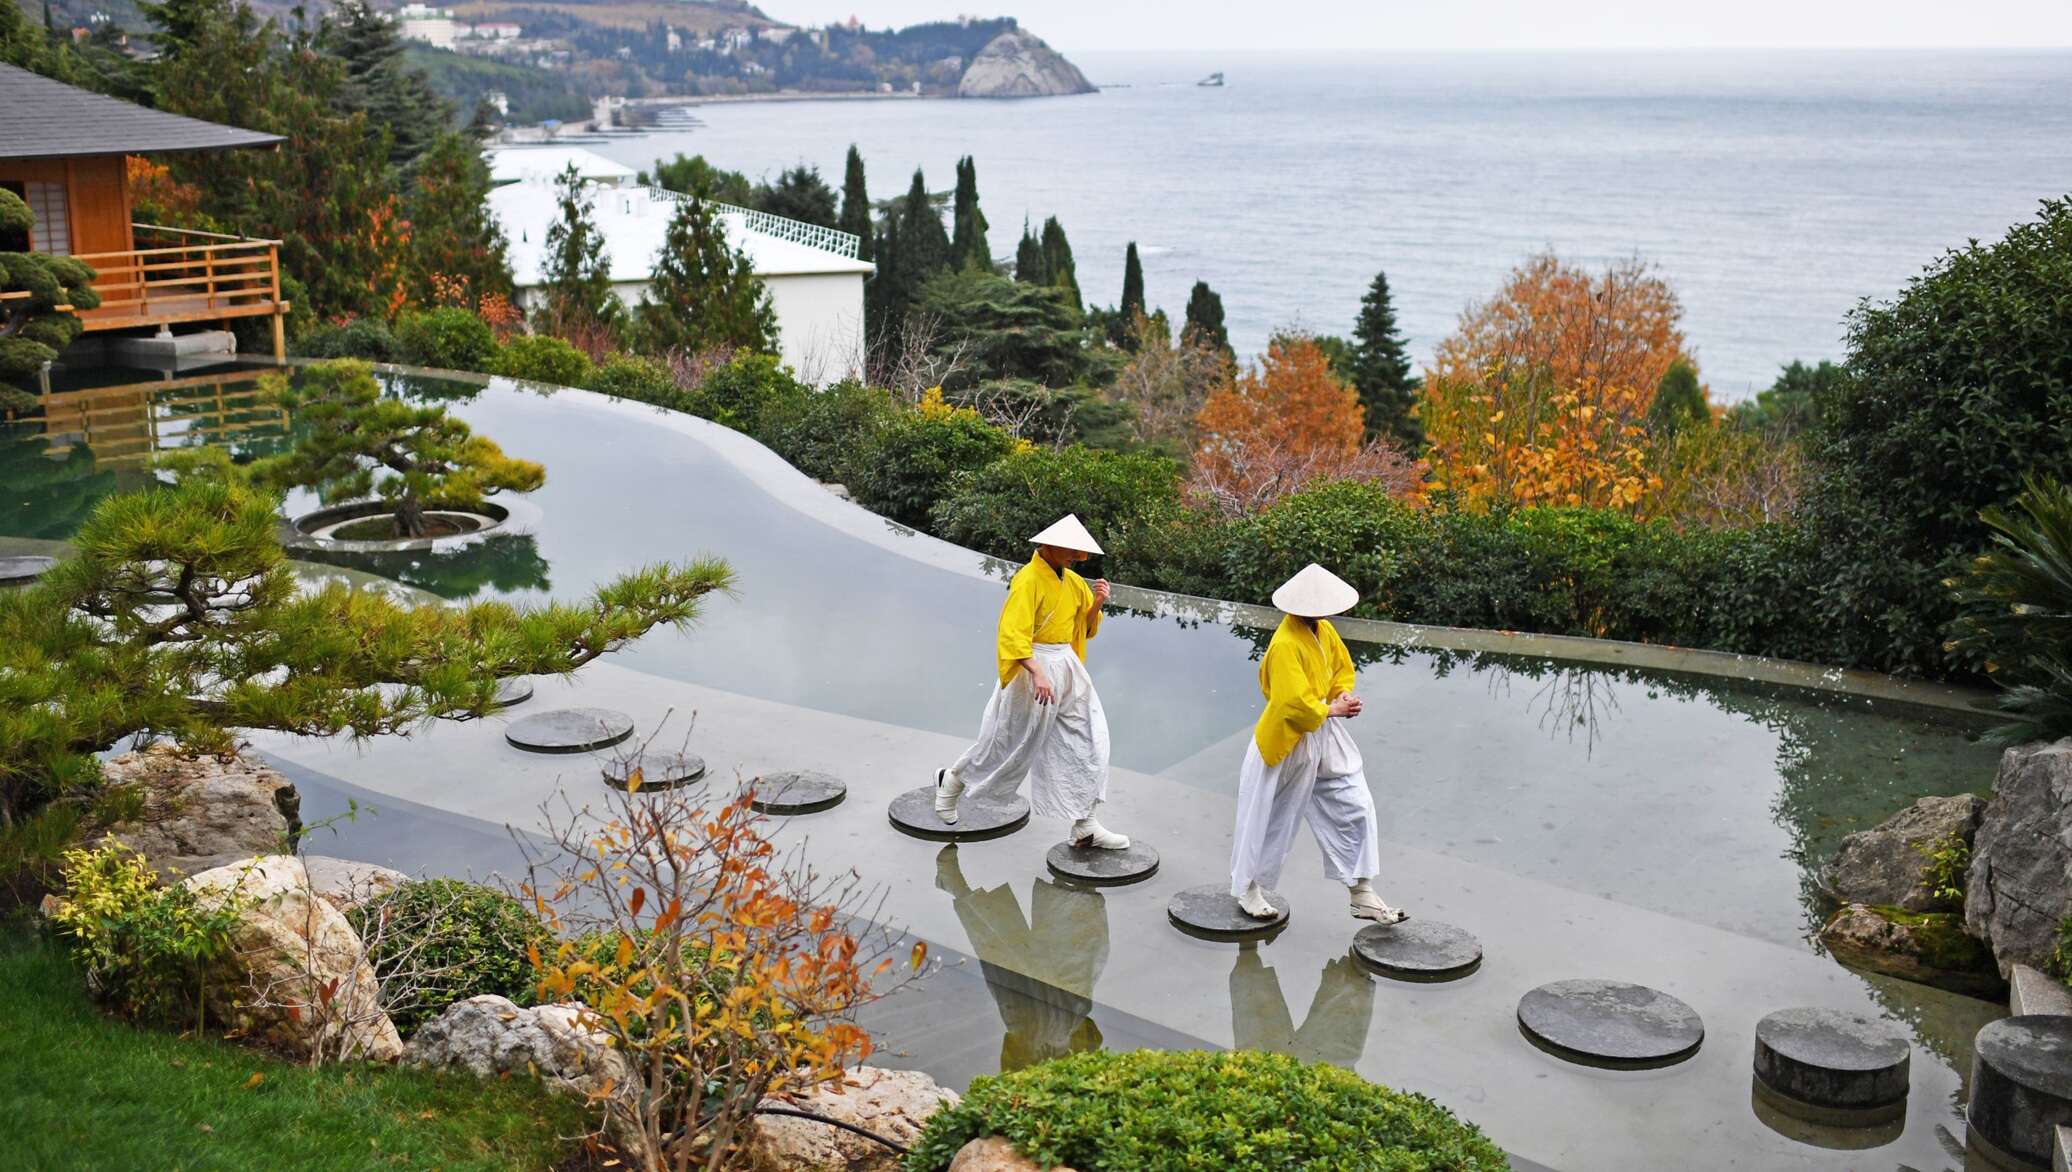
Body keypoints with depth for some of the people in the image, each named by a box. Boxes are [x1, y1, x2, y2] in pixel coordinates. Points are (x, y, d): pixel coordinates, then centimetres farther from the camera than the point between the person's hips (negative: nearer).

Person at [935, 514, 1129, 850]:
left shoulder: (1072, 581, 8)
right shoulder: (1028, 580, -17)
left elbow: (1085, 627, 17)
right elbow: (1013, 633, -25)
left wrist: (1097, 603, -3)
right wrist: (1037, 673, -34)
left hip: (1068, 668, 8)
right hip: (1033, 668, -7)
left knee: (1087, 742, 2)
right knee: (1009, 741, 5)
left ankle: (1085, 827, 6)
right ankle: (952, 780, 32)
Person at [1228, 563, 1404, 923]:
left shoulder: (1324, 631, 0)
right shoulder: (1285, 646, -27)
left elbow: (1343, 667, 16)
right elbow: (1296, 704, -31)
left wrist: (1344, 696, -4)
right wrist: (1332, 709, -16)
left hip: (1327, 738, 8)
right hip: (1288, 744, -8)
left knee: (1355, 809, 6)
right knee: (1271, 819, 9)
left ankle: (1362, 896, 14)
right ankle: (1248, 889, 30)